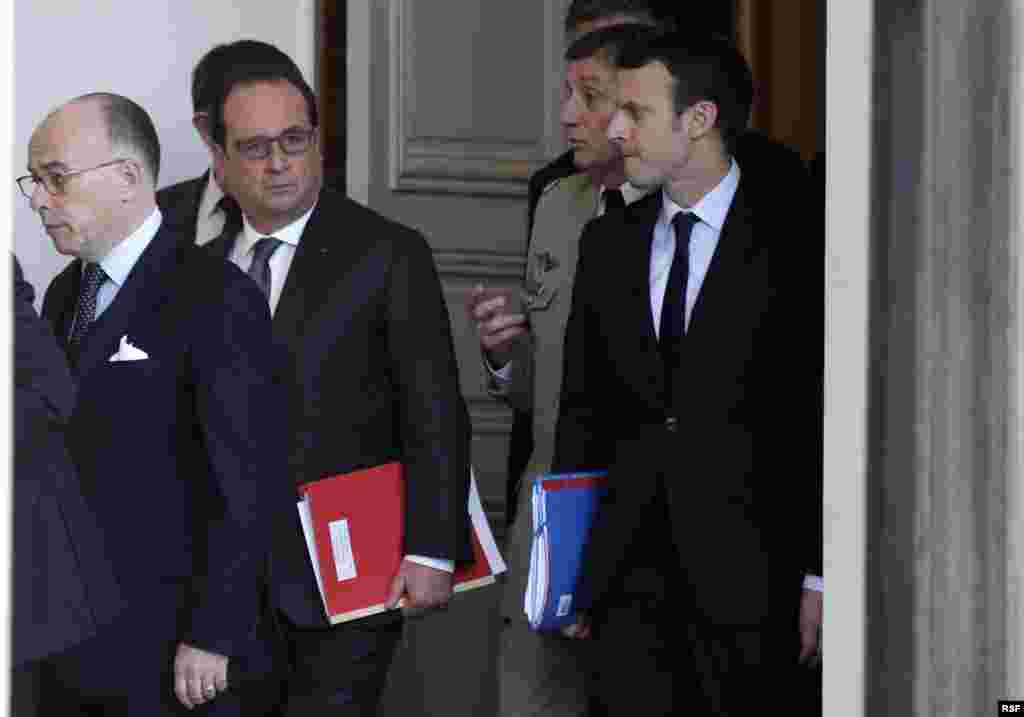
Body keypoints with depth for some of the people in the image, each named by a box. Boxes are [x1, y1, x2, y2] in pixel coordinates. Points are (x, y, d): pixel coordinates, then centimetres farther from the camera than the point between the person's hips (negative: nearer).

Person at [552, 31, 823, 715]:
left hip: (745, 573, -4)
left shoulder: (795, 237, -5)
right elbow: (582, 403, 14)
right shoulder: (608, 242, 10)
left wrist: (818, 577, -8)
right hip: (626, 571, 4)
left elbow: (829, 416, -5)